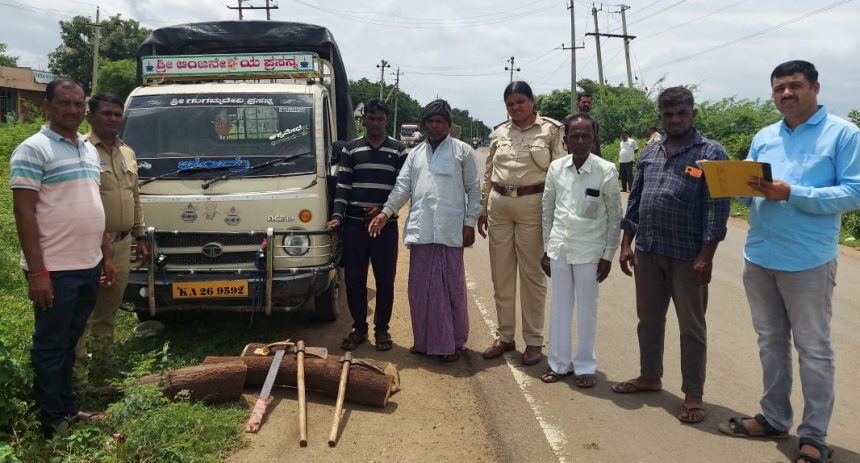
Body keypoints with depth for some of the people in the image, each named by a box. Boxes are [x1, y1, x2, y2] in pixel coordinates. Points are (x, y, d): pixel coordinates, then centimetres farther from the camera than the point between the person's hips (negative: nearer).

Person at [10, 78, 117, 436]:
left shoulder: (90, 150, 13)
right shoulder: (32, 150, -10)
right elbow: (24, 212, -15)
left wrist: (106, 256, 16)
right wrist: (37, 272, -19)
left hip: (89, 265, 7)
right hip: (55, 269, -7)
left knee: (70, 342, 18)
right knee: (51, 346, 5)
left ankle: (68, 409, 30)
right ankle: (53, 421, 16)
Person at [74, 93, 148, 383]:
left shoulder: (128, 153, 15)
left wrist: (140, 238, 18)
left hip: (122, 243, 7)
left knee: (108, 308, 16)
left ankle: (104, 362, 28)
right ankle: (77, 369, 7)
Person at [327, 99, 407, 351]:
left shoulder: (398, 150, 6)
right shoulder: (350, 149, 8)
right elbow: (342, 186, 3)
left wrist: (384, 209, -11)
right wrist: (337, 215, -10)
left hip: (385, 224, -1)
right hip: (354, 224, 1)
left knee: (385, 280, 4)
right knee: (354, 279, 5)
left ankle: (382, 329, 17)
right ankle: (359, 328, 20)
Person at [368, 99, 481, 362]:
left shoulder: (463, 151, 5)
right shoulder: (415, 153, 17)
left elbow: (474, 189, 2)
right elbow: (403, 186, 9)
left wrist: (470, 222, -5)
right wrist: (386, 212, -4)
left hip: (450, 231, -4)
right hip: (420, 230, 4)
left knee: (451, 287, 2)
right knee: (420, 288, 8)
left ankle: (453, 341, 14)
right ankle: (425, 340, 21)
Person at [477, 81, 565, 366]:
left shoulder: (551, 130, 0)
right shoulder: (499, 132, 11)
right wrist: (482, 209, 13)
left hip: (532, 205, -4)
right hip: (499, 205, 4)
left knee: (532, 274, 3)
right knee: (501, 274, 10)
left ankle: (534, 340, 15)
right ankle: (504, 337, 23)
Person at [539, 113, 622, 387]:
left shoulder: (606, 171, -9)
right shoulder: (556, 168, 0)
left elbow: (615, 216, -3)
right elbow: (548, 211, 7)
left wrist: (608, 255, -4)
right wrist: (546, 249, 8)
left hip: (589, 250, -3)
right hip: (559, 248, 3)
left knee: (587, 308, 7)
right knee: (559, 306, 11)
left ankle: (585, 367, 22)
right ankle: (559, 363, 25)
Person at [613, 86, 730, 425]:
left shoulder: (711, 153, -5)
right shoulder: (649, 153, 11)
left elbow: (717, 208, -10)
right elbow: (634, 201, 13)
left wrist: (706, 256, -15)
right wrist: (626, 244, 9)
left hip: (687, 255, -5)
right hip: (647, 251, 5)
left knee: (691, 327, 5)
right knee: (648, 318, 17)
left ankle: (693, 395, 17)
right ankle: (650, 376, 34)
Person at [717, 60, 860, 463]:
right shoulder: (763, 137, 11)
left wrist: (791, 193, -22)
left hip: (807, 261, -5)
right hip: (758, 257, 5)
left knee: (813, 350, 6)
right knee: (771, 342, 16)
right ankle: (774, 417, 30)